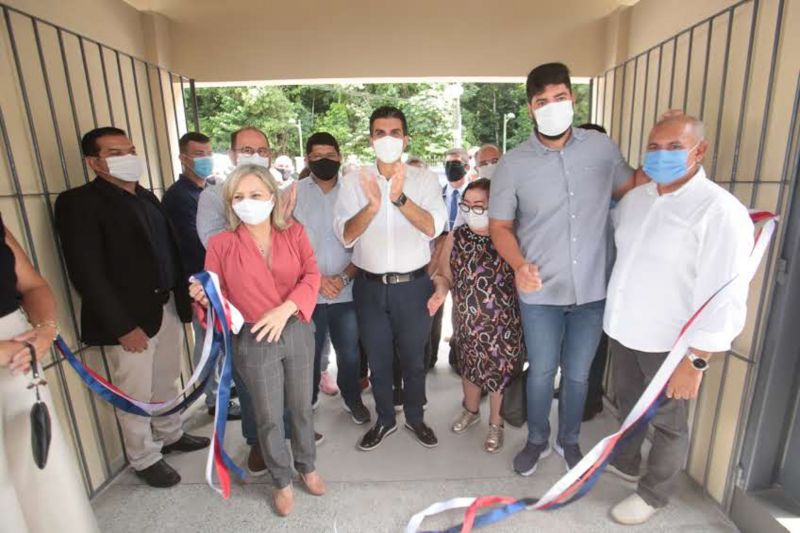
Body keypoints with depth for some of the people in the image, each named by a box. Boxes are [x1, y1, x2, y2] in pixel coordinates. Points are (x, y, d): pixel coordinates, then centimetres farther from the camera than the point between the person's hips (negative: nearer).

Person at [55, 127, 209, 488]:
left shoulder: (147, 197, 12)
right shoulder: (78, 202, -11)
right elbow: (86, 273, -17)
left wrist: (183, 296, 4)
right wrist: (122, 325, -19)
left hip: (167, 307, 7)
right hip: (128, 317, -6)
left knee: (166, 383, 21)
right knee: (135, 395, 10)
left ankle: (170, 435, 42)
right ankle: (145, 459, 30)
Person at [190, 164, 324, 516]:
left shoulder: (294, 233, -1)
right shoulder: (221, 244, -4)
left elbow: (311, 276, -10)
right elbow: (219, 296, -1)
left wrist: (285, 309, -23)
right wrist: (205, 298, -24)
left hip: (297, 332, 2)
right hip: (253, 341, -1)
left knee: (301, 407, 18)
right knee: (268, 416, 13)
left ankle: (307, 466, 44)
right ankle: (281, 481, 38)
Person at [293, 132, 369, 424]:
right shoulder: (294, 194, 0)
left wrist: (345, 276, -10)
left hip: (347, 291, 1)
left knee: (349, 351, 11)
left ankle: (352, 398, 36)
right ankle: (307, 402, 34)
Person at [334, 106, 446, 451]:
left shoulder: (424, 179, -2)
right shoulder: (354, 180, 0)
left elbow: (433, 228, -16)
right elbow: (346, 235, -9)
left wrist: (399, 197, -30)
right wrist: (372, 205, -27)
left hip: (413, 284, -1)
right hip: (370, 286, 1)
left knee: (413, 359, 16)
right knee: (377, 360, 16)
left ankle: (415, 417, 41)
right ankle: (384, 420, 40)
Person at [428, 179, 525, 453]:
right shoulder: (456, 237, -5)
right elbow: (443, 274, 2)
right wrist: (441, 290, -19)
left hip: (503, 322, -3)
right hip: (467, 320, 3)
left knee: (501, 370, 12)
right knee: (469, 365, 22)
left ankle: (496, 424, 38)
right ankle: (470, 410, 50)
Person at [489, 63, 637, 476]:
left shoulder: (601, 148, -2)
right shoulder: (513, 165, -8)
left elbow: (629, 190, 13)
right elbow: (500, 226, -4)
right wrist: (520, 265, -22)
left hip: (593, 289, 2)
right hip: (541, 292, -1)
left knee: (578, 374, 19)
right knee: (541, 372, 16)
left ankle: (568, 440, 45)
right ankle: (537, 440, 42)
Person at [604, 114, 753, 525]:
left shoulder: (720, 211, -18)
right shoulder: (636, 198, 4)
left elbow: (723, 295, -20)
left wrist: (695, 360, -20)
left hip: (671, 342, -6)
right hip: (623, 328, 7)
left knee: (667, 421, 14)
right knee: (628, 402, 25)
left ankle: (653, 493, 36)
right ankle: (624, 462, 49)